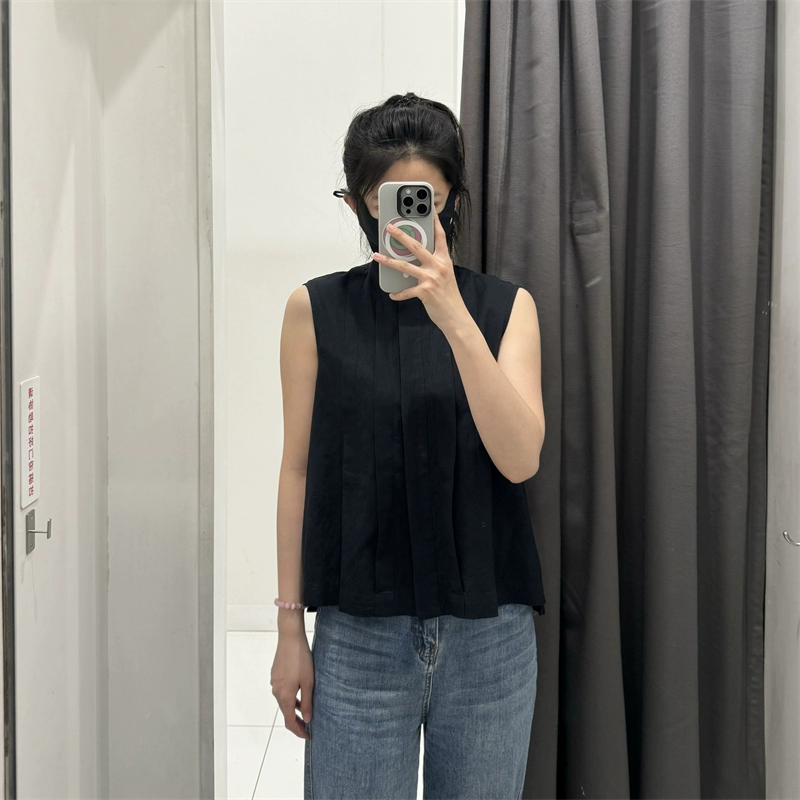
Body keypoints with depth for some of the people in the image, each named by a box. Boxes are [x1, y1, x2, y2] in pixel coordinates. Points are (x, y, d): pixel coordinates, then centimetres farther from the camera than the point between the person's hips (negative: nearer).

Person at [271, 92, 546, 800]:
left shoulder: (505, 306, 2)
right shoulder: (318, 310, 0)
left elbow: (519, 459, -12)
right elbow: (299, 469, 2)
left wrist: (453, 315, -21)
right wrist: (290, 627, 2)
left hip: (489, 631, 1)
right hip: (360, 631, -1)